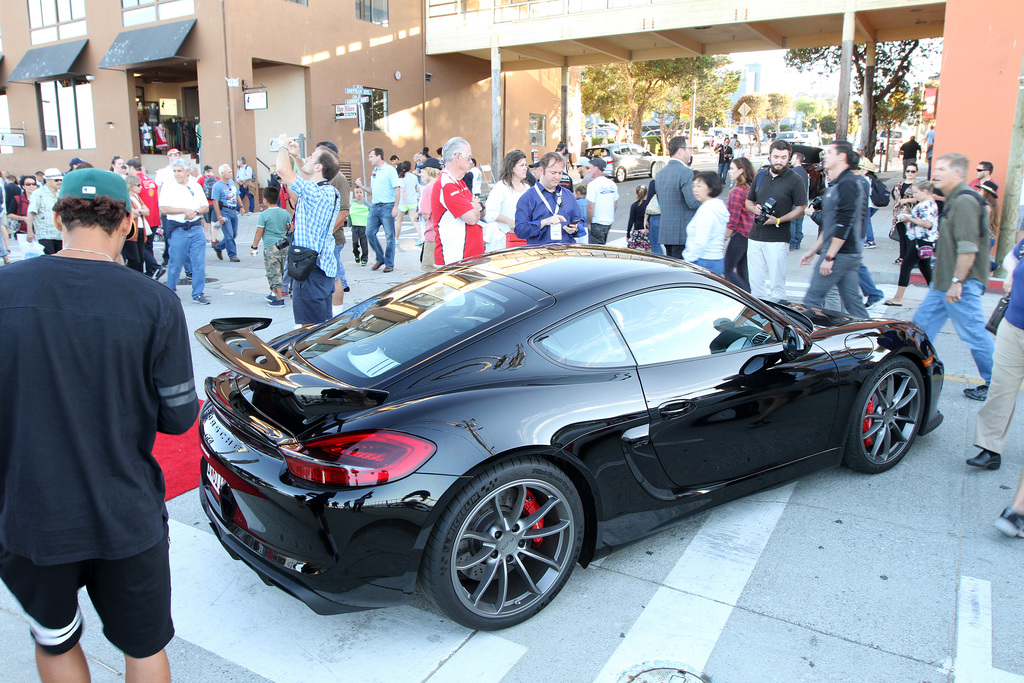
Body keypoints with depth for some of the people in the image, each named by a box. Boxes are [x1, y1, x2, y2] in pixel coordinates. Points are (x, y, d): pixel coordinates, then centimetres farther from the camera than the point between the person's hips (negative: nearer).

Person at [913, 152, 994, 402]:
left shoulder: (965, 201, -18)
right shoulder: (954, 201, 15)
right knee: (921, 325, 12)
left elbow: (969, 248, -24)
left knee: (974, 334, -1)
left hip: (961, 285, -10)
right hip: (942, 283, 10)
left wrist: (957, 282, -23)